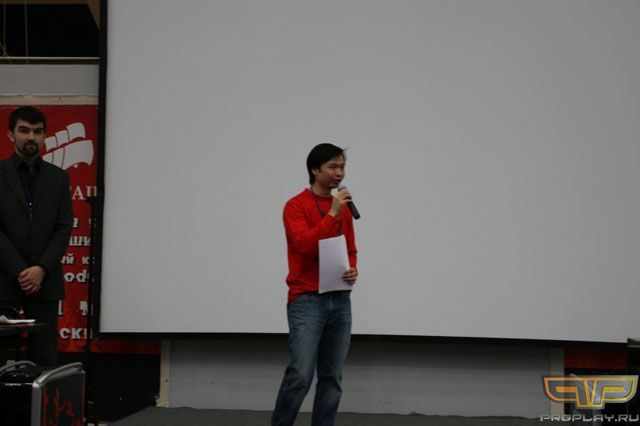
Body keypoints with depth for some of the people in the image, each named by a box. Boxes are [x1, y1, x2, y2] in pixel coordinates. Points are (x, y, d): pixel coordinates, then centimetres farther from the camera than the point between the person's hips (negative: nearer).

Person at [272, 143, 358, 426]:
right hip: (307, 301, -6)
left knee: (332, 378, 6)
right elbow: (304, 244, -20)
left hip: (340, 301, 6)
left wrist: (353, 270, -1)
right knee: (300, 375, -12)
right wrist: (332, 214, -19)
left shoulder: (344, 209, 14)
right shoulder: (296, 206, -6)